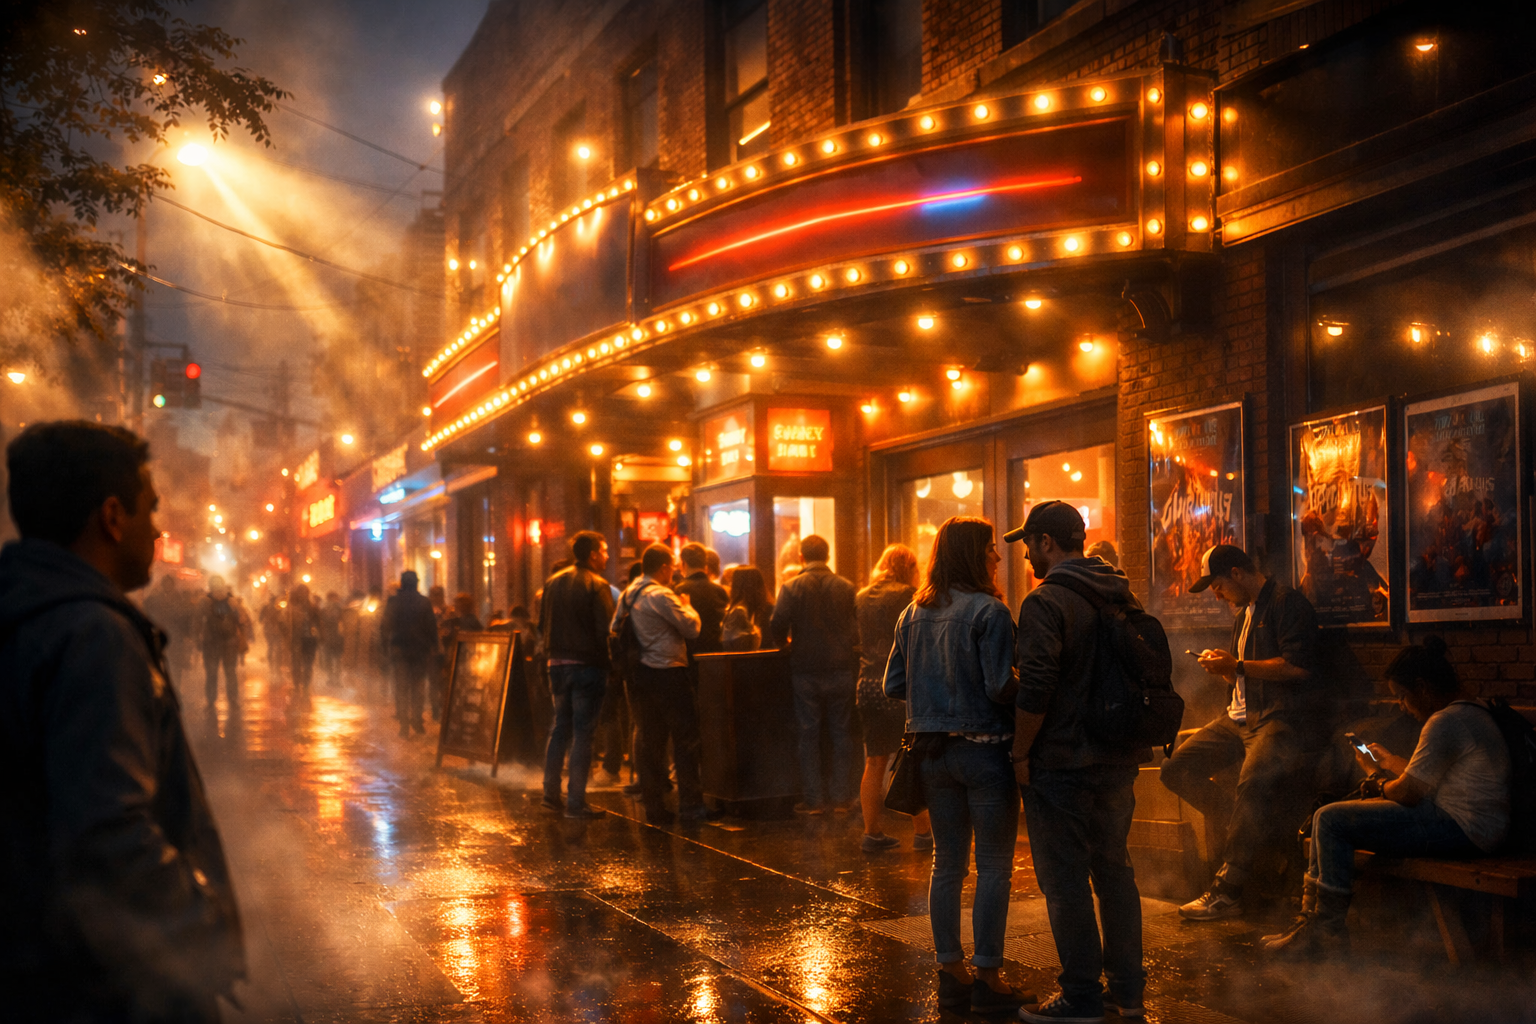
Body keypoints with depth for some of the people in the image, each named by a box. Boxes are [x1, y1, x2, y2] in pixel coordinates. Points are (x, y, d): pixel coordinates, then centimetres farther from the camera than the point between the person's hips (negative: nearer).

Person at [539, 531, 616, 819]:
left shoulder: (553, 582, 8)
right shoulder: (597, 585, -13)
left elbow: (542, 625, 12)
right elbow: (606, 629, -18)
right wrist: (610, 663, -6)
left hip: (558, 664, 6)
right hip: (588, 664, -6)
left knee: (560, 727, 17)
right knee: (583, 732, -1)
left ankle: (551, 793, 19)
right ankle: (576, 801, 0)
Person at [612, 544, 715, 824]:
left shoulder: (628, 594, 10)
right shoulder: (660, 596, -14)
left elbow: (614, 629, 16)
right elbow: (691, 627, -12)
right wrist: (686, 606, 5)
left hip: (639, 674, 8)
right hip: (667, 672, -8)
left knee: (649, 740, 10)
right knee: (685, 738, 0)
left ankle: (654, 806, 12)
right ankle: (690, 805, 1)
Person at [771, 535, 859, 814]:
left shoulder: (791, 587, -6)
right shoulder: (846, 587, 0)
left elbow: (778, 625, -14)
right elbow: (858, 626, 0)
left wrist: (786, 642, 6)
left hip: (806, 669, -1)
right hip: (841, 668, 1)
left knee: (809, 735, 5)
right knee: (841, 733, 8)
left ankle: (814, 799, 7)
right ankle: (841, 797, 10)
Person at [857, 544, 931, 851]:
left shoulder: (861, 598, 9)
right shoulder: (909, 596, -8)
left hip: (867, 684, 5)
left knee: (875, 762, 10)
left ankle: (872, 832, 12)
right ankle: (922, 832, 7)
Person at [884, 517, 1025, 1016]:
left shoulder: (912, 614, 6)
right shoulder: (988, 611, -13)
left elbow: (894, 686, 8)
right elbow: (1001, 686, -19)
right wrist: (1029, 687, 1)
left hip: (932, 751, 6)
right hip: (983, 749, -6)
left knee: (947, 862, 13)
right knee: (994, 866, 3)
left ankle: (951, 974, 20)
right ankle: (987, 978, 6)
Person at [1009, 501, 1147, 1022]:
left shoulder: (1046, 602, -15)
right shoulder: (1123, 596, 10)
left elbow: (1035, 688, -22)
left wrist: (1021, 753, -11)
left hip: (1062, 764, -8)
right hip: (1118, 760, 8)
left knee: (1065, 882, 0)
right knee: (1114, 869, 17)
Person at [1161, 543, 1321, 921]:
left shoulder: (1287, 603, -6)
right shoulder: (1243, 614, 22)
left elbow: (1297, 665, -18)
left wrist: (1236, 666, -13)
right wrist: (1223, 668, 8)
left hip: (1281, 717, -10)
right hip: (1238, 717, 10)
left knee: (1253, 782, -33)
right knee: (1176, 768, -5)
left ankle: (1227, 892, -25)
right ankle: (1259, 827, -9)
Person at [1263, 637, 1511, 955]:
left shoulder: (1446, 722, -19)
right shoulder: (1472, 713, 15)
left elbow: (1407, 793, -18)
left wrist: (1377, 779, 2)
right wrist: (1389, 761, 34)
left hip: (1460, 830, -11)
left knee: (1331, 820, -14)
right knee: (1327, 816, 14)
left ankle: (1329, 931, -5)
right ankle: (1311, 916, 13)